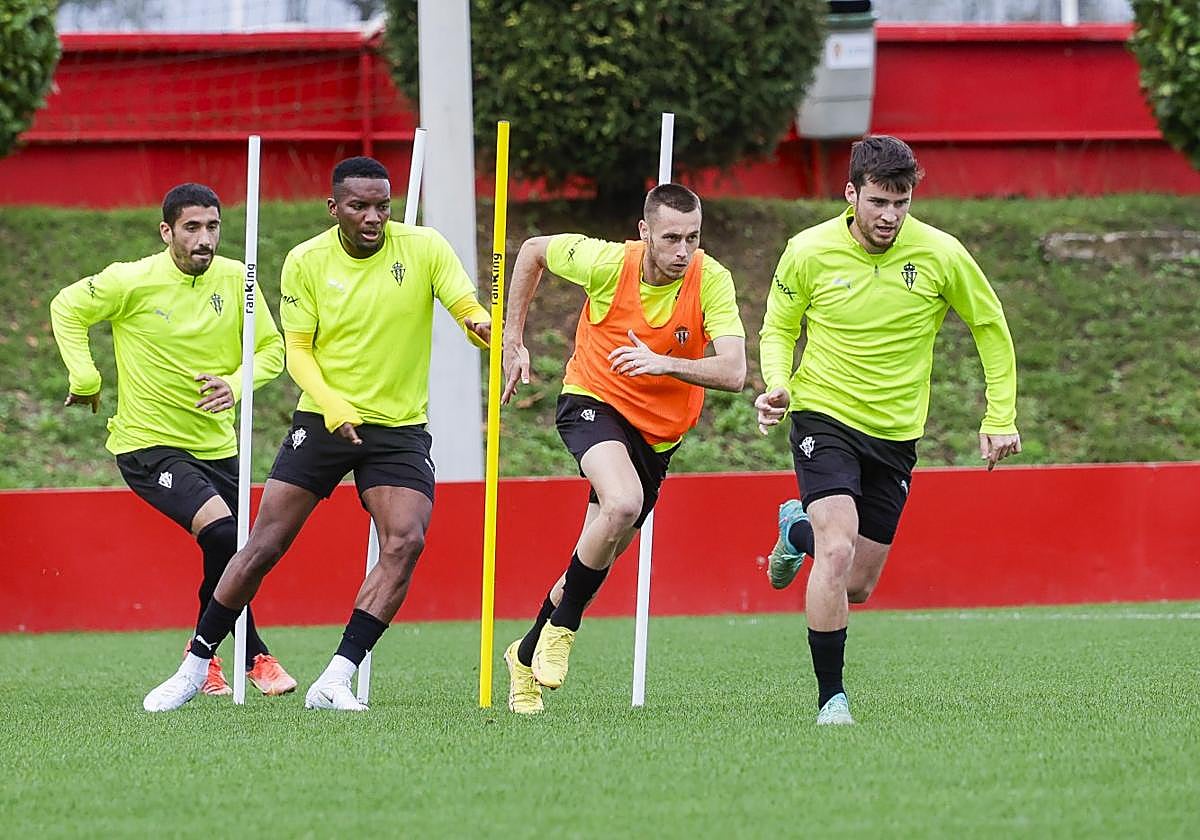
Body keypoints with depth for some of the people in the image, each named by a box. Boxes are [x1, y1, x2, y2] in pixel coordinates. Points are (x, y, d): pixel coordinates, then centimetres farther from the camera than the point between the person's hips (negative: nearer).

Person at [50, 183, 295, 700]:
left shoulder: (235, 280, -2)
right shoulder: (133, 282, -12)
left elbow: (272, 348, 5)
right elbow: (66, 309, 3)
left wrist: (236, 384, -13)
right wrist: (84, 379, -4)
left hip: (216, 443, 5)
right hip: (149, 443, -5)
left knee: (232, 554, 6)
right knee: (223, 535, -24)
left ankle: (203, 657, 32)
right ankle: (254, 659, -13)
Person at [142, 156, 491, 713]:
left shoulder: (424, 248, -5)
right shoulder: (306, 263, -4)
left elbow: (472, 313, -10)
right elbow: (297, 350, 0)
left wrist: (485, 327, -36)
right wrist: (332, 406, -18)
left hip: (400, 428, 0)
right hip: (322, 420, 0)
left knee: (405, 542, -21)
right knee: (264, 546, -2)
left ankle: (335, 682, -17)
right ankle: (194, 668, 13)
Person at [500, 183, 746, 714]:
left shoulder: (711, 281, -18)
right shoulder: (606, 262, -18)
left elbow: (732, 372, -27)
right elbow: (533, 251, 2)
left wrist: (664, 364, -42)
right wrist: (512, 341, 4)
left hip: (659, 433, 3)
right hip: (594, 404, -3)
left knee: (596, 561, 10)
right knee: (623, 503, -33)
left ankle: (527, 657, 34)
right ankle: (561, 629, -15)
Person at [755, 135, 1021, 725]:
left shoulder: (941, 255, -9)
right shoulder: (808, 252, -11)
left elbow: (991, 329, 5)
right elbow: (777, 330, 4)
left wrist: (1000, 419, 1)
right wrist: (778, 386, -16)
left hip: (895, 433, 2)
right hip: (824, 417, -2)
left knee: (857, 587, 8)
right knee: (838, 550, -24)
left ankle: (800, 530, 42)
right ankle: (831, 698, -14)